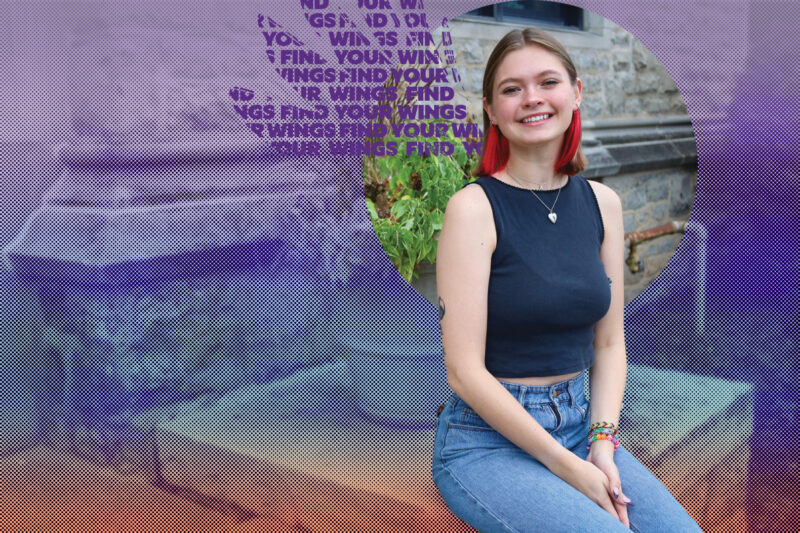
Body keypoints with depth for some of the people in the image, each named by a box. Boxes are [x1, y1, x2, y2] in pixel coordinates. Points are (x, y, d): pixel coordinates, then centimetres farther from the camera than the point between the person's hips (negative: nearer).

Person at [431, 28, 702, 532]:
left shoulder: (602, 202, 4)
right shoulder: (474, 207, -12)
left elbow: (609, 343, 9)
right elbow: (465, 370, -15)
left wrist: (602, 442, -5)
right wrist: (566, 466, -15)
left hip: (580, 427, 5)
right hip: (487, 441, -5)